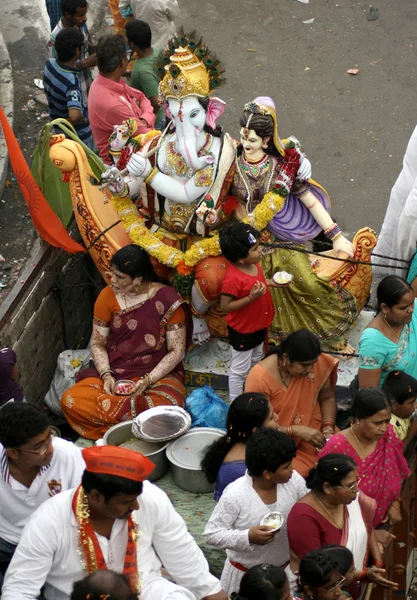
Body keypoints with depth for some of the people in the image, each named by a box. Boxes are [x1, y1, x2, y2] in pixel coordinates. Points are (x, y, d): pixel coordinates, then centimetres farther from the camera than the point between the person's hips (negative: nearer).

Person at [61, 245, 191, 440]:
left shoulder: (167, 299, -9)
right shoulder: (107, 296, 0)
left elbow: (177, 350, -7)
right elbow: (97, 343, 5)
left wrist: (148, 380, -18)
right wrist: (106, 375, -13)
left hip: (158, 375, -3)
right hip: (113, 374, 3)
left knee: (167, 405, -38)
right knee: (70, 400, -24)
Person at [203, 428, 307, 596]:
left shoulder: (293, 480, -14)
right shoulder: (235, 495, -27)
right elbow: (211, 534, -20)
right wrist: (248, 537, -32)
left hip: (286, 568, 4)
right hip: (246, 575, -4)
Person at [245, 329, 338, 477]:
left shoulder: (319, 363, -12)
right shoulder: (260, 379, -24)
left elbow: (327, 398, 2)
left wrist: (328, 429, -14)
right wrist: (296, 431, -26)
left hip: (312, 432, 4)